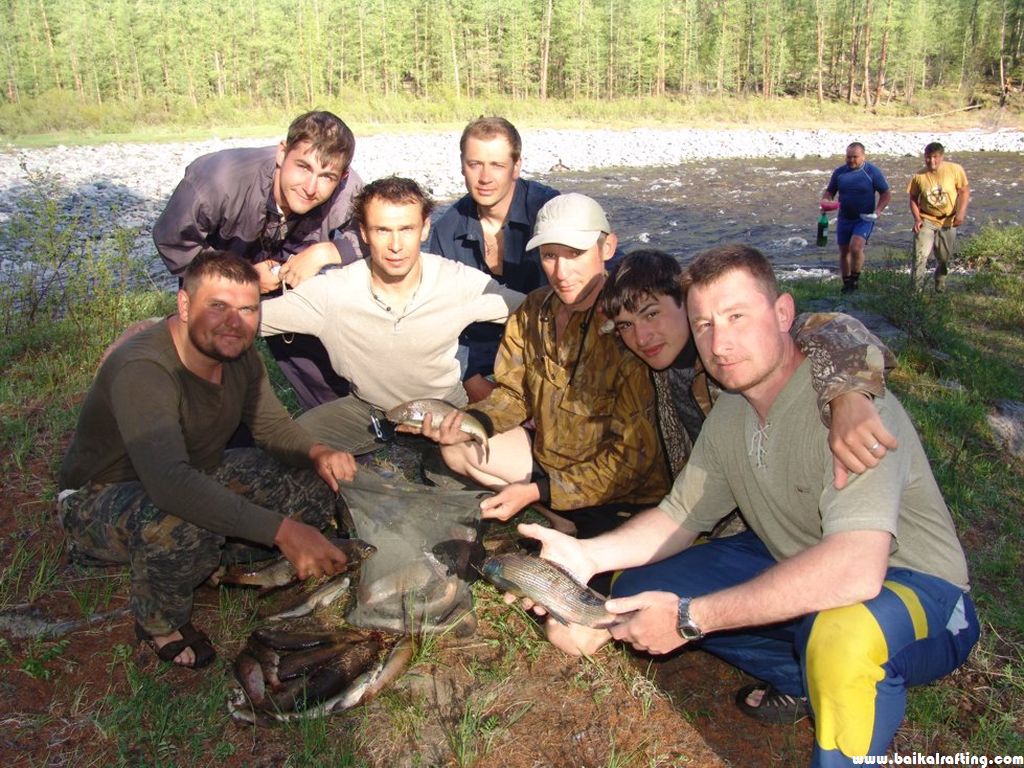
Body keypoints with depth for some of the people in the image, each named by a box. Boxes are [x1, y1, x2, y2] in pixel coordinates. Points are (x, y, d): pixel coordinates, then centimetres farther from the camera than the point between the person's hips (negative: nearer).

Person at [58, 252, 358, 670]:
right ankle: (160, 622, -8)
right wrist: (281, 530, -52)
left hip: (199, 477, 7)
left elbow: (273, 424, 3)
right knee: (181, 525, -41)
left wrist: (318, 452, -20)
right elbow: (169, 483, -47)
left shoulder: (238, 353, -9)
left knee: (317, 481, -6)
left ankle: (218, 561, 9)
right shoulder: (142, 369, -34)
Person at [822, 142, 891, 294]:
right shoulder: (839, 172, 5)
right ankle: (847, 284, 22)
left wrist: (877, 211, -14)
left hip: (864, 219, -4)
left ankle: (854, 280, -4)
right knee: (844, 252, 8)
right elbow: (829, 191, 15)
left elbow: (887, 193, 0)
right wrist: (826, 202, -8)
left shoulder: (872, 172, -5)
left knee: (856, 247, -22)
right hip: (844, 219, 4)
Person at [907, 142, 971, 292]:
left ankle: (940, 282, 39)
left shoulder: (955, 170, -11)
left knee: (945, 258, 13)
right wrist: (917, 218, -10)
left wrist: (961, 212, -14)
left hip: (948, 222, 1)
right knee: (920, 256, -14)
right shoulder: (918, 176, -10)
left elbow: (964, 191, -2)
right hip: (926, 221, -1)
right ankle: (916, 289, -6)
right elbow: (913, 198, 1)